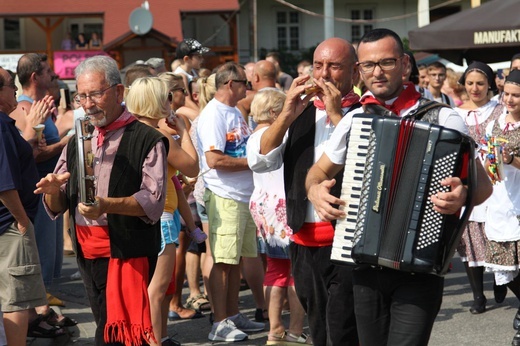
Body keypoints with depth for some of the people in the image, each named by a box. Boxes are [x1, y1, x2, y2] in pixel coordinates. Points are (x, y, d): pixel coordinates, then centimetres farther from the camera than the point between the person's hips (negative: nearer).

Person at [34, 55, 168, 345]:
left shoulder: (147, 141, -6)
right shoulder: (77, 143, 14)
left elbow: (154, 201, -16)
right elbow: (57, 207, 15)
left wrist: (107, 205, -32)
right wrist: (53, 190, -9)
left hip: (129, 253, -6)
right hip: (87, 254, 6)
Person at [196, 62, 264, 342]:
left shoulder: (235, 113, 15)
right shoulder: (213, 114, -14)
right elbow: (214, 160, -22)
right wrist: (251, 162, -15)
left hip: (242, 195, 9)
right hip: (224, 197, -9)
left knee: (237, 258, 14)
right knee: (222, 261, -5)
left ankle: (233, 316, 23)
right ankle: (220, 324, 0)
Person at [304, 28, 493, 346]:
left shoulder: (442, 119, -4)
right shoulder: (353, 121, 9)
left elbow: (483, 185, -6)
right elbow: (318, 172, 22)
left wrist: (462, 196, -29)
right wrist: (315, 191, -1)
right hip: (365, 267, 5)